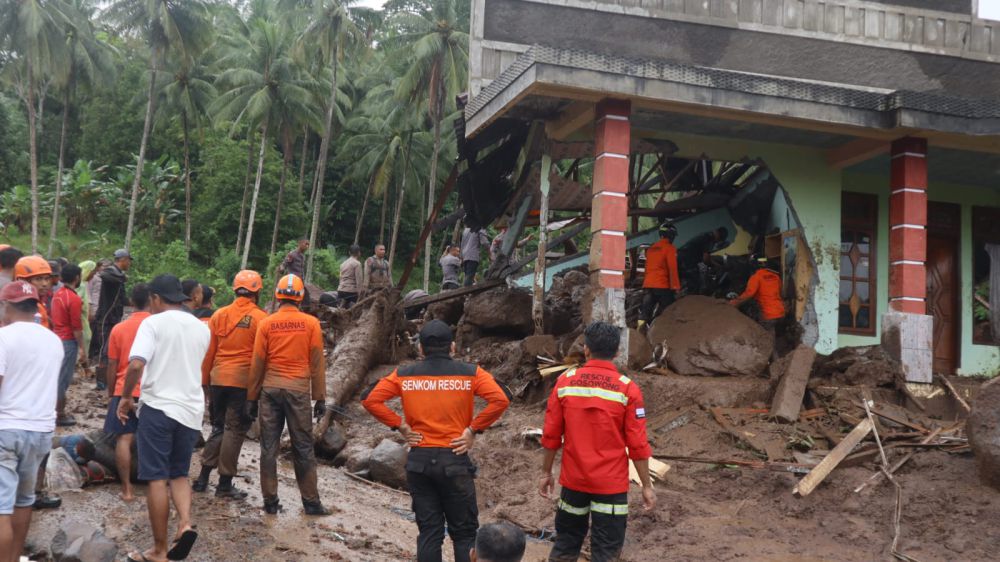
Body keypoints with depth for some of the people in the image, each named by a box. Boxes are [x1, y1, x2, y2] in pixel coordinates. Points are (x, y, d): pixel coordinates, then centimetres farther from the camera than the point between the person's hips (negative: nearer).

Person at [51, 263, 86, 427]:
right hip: (68, 341, -9)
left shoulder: (57, 294, 9)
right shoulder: (74, 299, -18)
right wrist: (82, 348, -12)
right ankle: (60, 415, 6)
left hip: (57, 338, 9)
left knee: (57, 376, 15)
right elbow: (77, 327, -17)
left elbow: (54, 318, 14)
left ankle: (55, 411, 23)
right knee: (64, 378, -1)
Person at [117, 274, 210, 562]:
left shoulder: (153, 323, -7)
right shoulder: (201, 328, 11)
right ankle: (186, 524, -7)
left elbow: (136, 364, -19)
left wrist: (126, 397, -6)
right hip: (191, 410, 5)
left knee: (157, 478, 2)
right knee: (179, 473, 17)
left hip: (158, 407, -5)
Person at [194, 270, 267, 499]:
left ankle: (203, 477, 18)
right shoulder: (260, 318, -6)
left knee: (218, 427, 18)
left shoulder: (219, 315, 5)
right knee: (235, 430, 3)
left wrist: (205, 380, 15)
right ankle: (225, 483, 8)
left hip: (218, 379, 4)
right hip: (244, 380, -4)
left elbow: (208, 351, 8)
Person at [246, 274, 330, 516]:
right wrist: (320, 398, 6)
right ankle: (311, 502, 9)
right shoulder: (311, 323, -2)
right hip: (298, 390, -1)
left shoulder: (266, 324, 1)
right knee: (303, 448, 5)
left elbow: (257, 363, 3)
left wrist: (252, 398, 11)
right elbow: (317, 363, 0)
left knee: (269, 447, 7)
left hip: (270, 389, 1)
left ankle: (270, 502, 10)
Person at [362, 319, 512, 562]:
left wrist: (400, 426, 0)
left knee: (429, 532, 11)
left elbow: (370, 399, -4)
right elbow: (501, 399, -15)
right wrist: (474, 429, -8)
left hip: (419, 460, 2)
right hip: (455, 459, -2)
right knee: (464, 533, 9)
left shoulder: (403, 375, 2)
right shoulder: (470, 373, -3)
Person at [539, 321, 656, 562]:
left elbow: (551, 434, 1)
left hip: (573, 479, 3)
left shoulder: (565, 382, -4)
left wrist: (546, 472, 12)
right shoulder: (627, 388, -10)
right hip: (611, 483, -2)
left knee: (566, 543, 17)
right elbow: (637, 444, -9)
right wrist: (646, 485, 1)